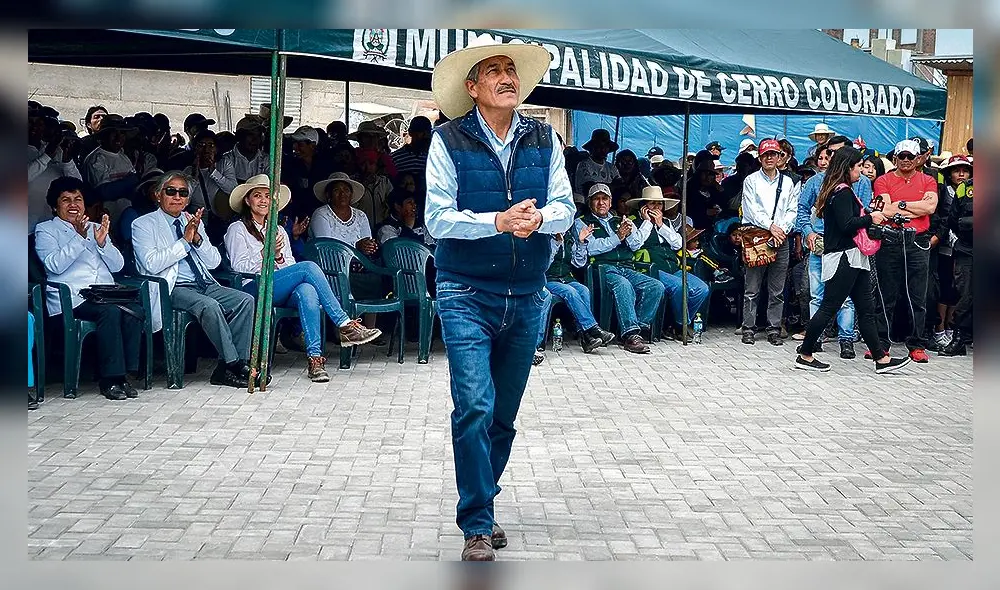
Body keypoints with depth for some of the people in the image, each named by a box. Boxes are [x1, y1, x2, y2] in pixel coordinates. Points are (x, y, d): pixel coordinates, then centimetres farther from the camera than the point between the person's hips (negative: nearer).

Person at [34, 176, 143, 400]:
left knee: (134, 311, -28)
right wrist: (79, 238, -16)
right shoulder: (45, 230, 12)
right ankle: (110, 379, -27)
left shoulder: (95, 228, 26)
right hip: (71, 298, -4)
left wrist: (102, 242, -4)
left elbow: (117, 265, 14)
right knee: (110, 311, -34)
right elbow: (54, 265, -8)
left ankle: (124, 375, -21)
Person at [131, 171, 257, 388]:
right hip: (171, 288, -6)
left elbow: (214, 261, 13)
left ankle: (233, 364, -18)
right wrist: (184, 241, -11)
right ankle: (233, 365, -24)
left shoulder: (193, 222, 21)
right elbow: (152, 264, -11)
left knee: (246, 300, -17)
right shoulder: (144, 224, 4)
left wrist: (197, 239, -4)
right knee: (209, 305, -33)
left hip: (204, 286, 6)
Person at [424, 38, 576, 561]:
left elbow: (565, 208, 2)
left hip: (526, 297, 4)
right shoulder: (449, 141, -5)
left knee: (504, 414, 12)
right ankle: (478, 527, -3)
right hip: (466, 295, -4)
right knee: (474, 407, -14)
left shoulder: (543, 139, 5)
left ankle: (479, 509, 28)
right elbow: (438, 218, -11)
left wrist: (539, 218, -20)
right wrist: (499, 221, -23)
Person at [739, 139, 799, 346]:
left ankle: (774, 329, 8)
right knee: (752, 288, -3)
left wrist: (782, 229, -8)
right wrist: (770, 226, -12)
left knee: (777, 290, 3)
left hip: (781, 238, 3)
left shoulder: (787, 183, 15)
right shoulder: (751, 181, 7)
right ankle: (748, 328, 1)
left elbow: (792, 211, 8)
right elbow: (752, 210, -4)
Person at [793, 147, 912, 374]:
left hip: (853, 259, 11)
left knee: (866, 308, 9)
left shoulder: (839, 191, 18)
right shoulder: (843, 192, -13)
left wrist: (870, 215, 10)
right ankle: (805, 355, 3)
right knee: (828, 308, -5)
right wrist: (870, 218, -8)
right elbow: (846, 225, -21)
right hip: (844, 258, -11)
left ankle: (881, 359, 12)